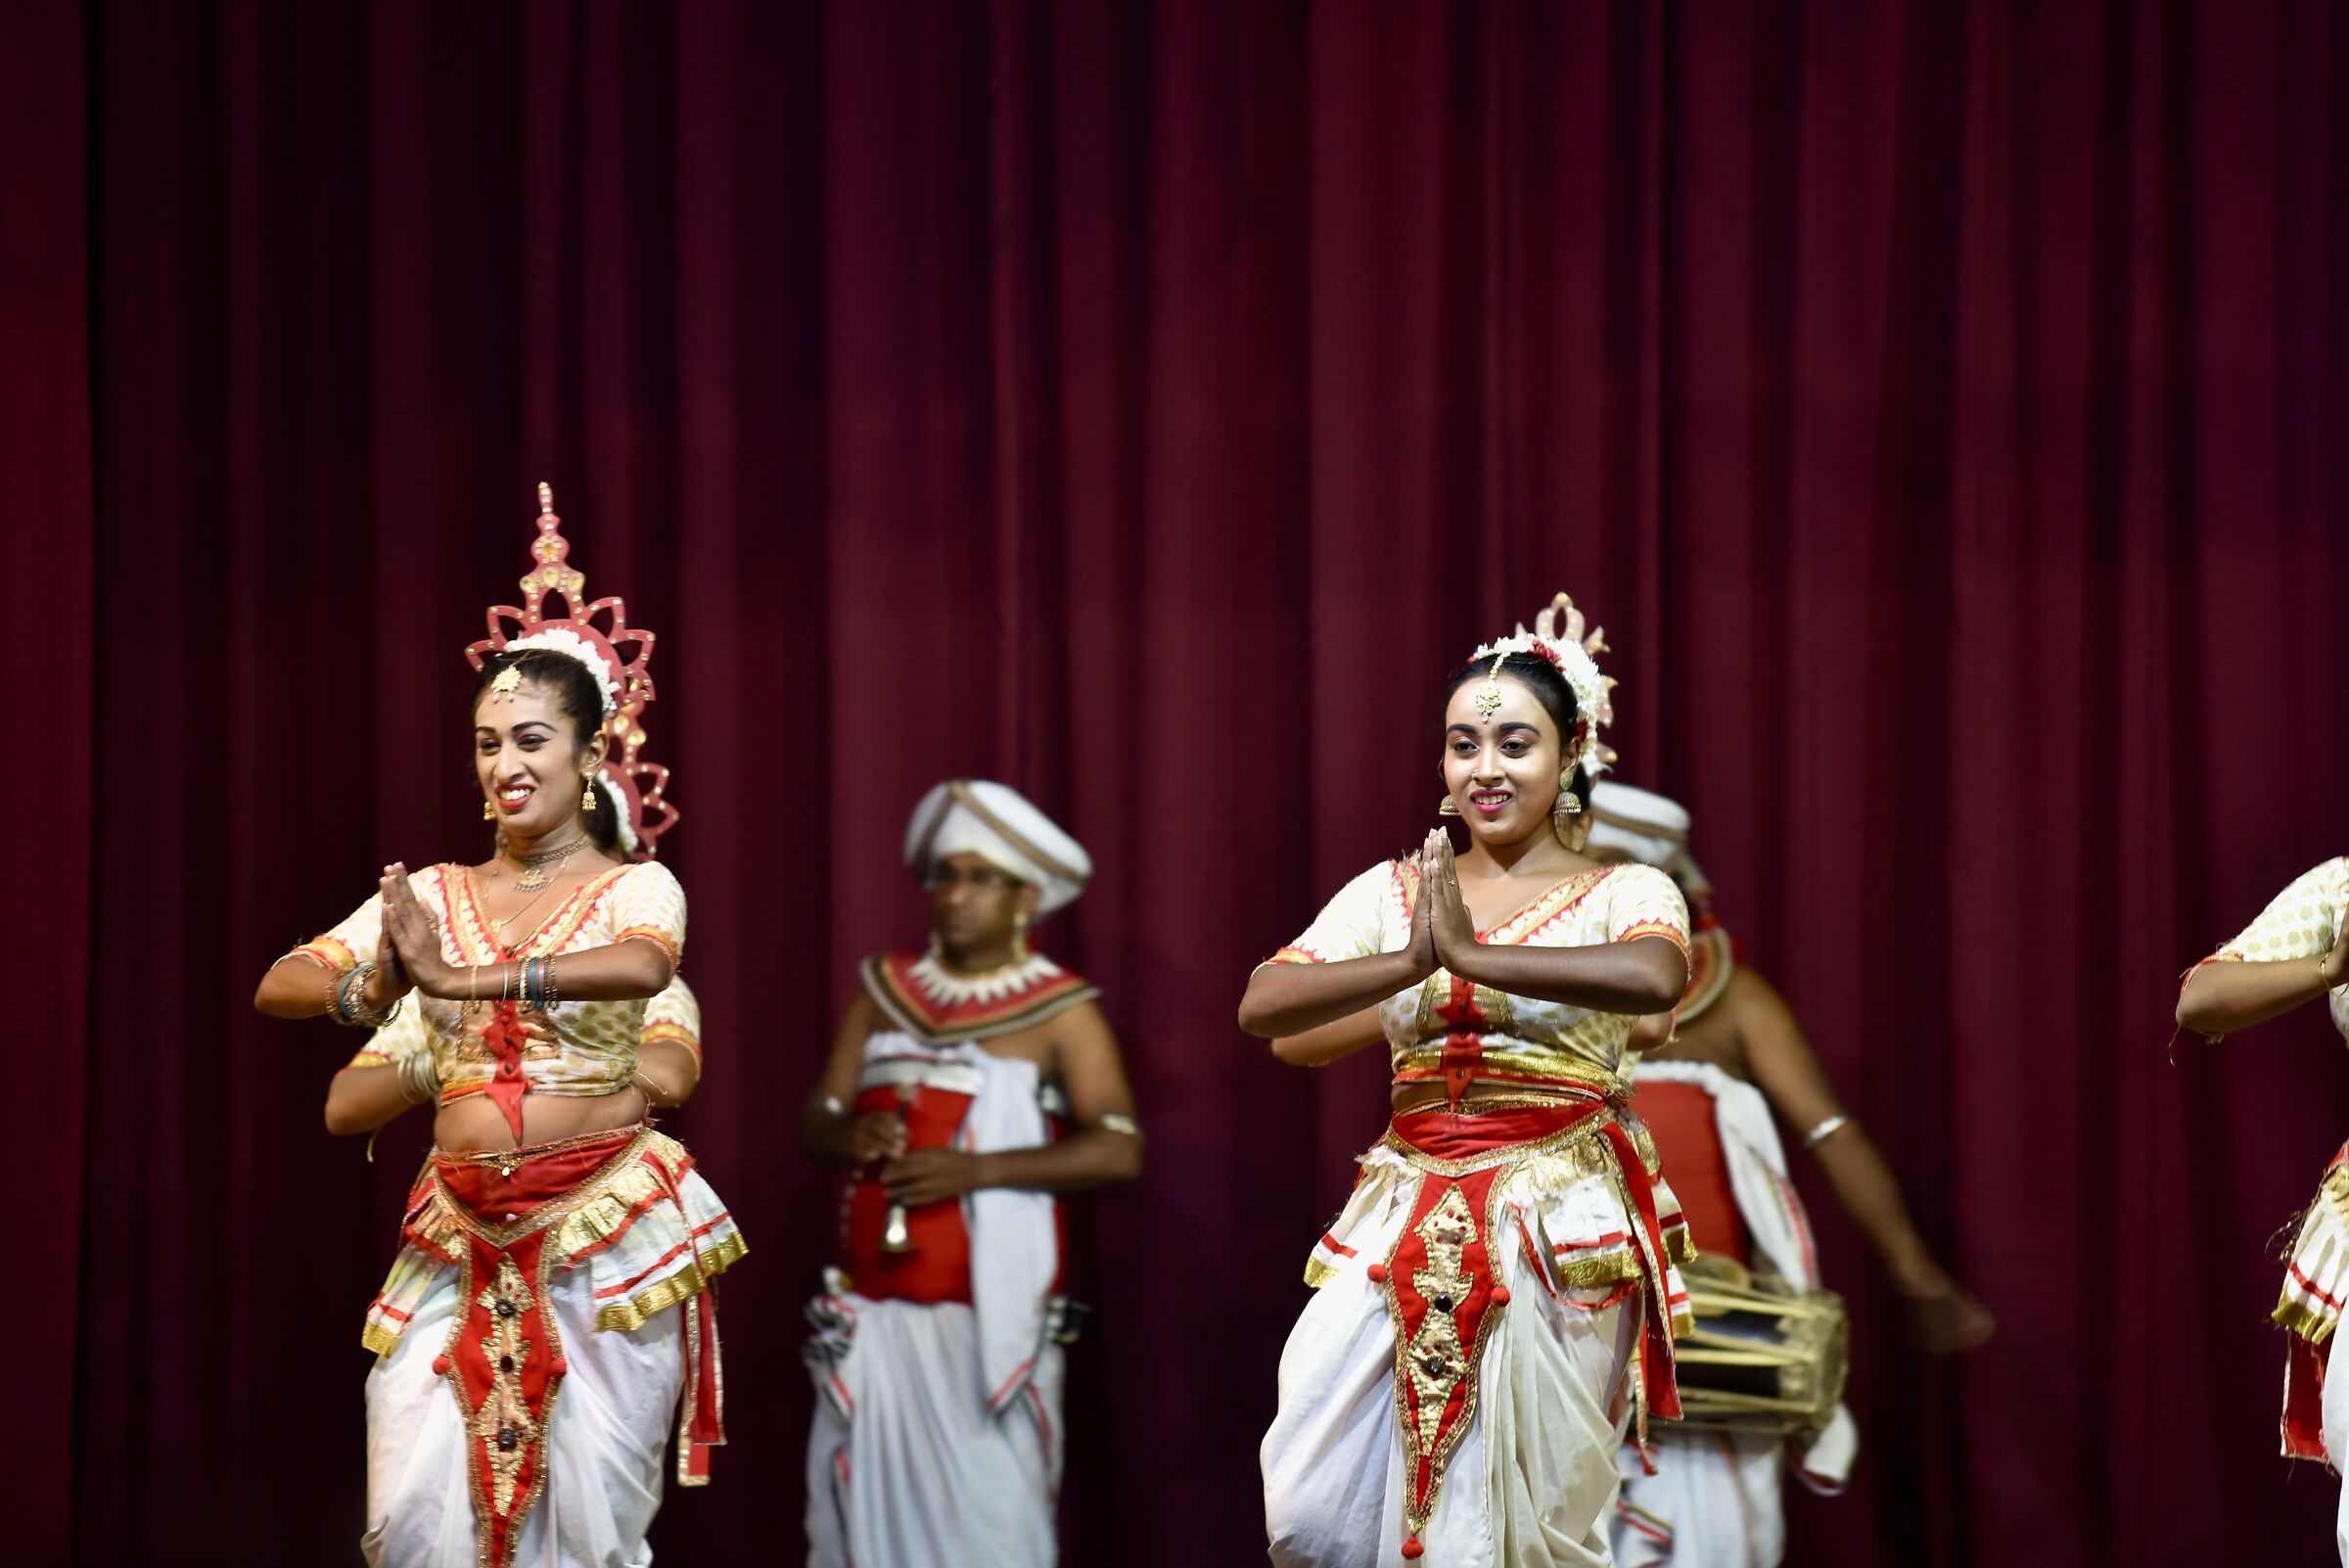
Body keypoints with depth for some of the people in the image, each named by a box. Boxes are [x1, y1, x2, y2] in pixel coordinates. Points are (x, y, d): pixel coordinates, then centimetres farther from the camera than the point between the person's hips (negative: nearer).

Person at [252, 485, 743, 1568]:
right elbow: (278, 986, 1)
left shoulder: (637, 888, -2)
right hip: (460, 1236, 3)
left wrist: (457, 979, -31)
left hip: (605, 1233, -3)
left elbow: (643, 965, -26)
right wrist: (364, 989, -21)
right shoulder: (430, 893, 9)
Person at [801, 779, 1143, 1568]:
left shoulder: (1061, 1010, -3)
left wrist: (974, 1170, -20)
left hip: (990, 1314, -4)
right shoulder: (883, 988, 11)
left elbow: (1118, 1150, -12)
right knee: (864, 1502, 1)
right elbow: (815, 1119, 14)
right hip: (871, 1311, 4)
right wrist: (848, 1135, -11)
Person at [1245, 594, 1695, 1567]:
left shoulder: (1624, 893, 1)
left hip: (1556, 1229, -3)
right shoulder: (1392, 890, 11)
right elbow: (1264, 1015, -2)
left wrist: (1469, 955, -21)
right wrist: (1411, 965, -16)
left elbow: (1655, 977, -24)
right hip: (1404, 1221, 3)